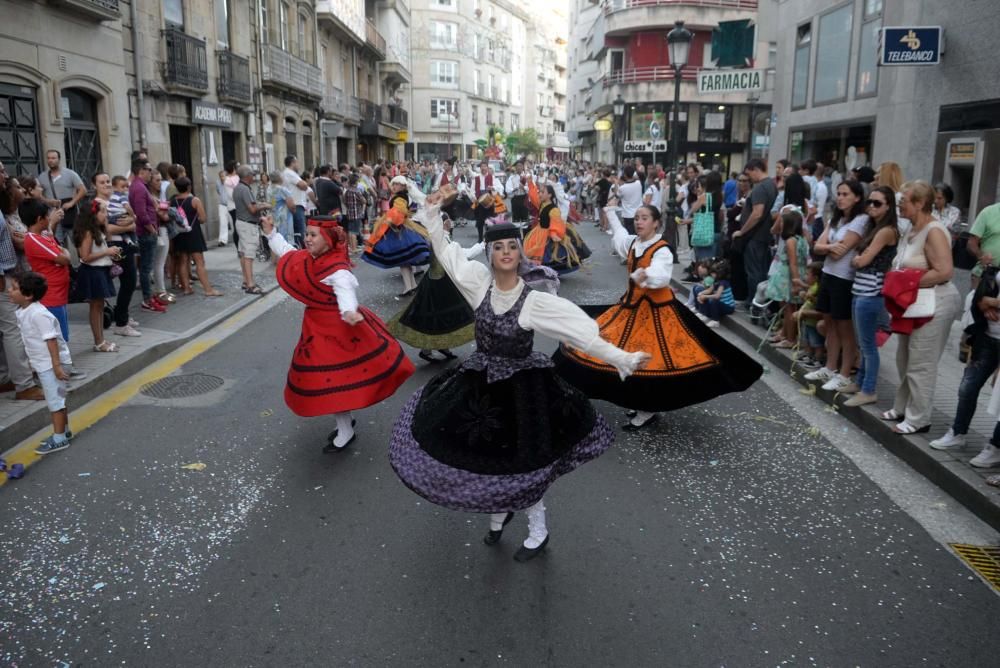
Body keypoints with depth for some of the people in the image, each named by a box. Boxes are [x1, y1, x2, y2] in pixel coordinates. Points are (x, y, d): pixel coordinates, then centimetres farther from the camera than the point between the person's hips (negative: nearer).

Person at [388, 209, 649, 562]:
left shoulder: (535, 301, -20)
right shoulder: (480, 283, -8)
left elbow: (585, 334, -25)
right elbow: (444, 250, 2)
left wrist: (622, 359, -33)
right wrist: (432, 210, -4)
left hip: (520, 388, -4)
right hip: (480, 381, 5)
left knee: (517, 464, 4)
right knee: (479, 455, 14)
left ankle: (538, 531, 32)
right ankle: (500, 510, 45)